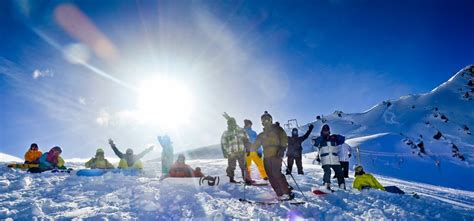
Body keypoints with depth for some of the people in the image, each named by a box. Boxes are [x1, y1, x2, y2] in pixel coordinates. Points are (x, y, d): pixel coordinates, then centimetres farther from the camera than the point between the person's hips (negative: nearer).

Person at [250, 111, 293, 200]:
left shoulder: (277, 129, 7)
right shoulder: (262, 135, 24)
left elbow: (284, 139, -4)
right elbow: (255, 144, 24)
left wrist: (282, 149, -19)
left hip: (276, 155, -6)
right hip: (266, 157, 6)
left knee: (276, 173, -19)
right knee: (271, 177, -2)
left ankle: (288, 193, -14)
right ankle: (280, 195, 2)